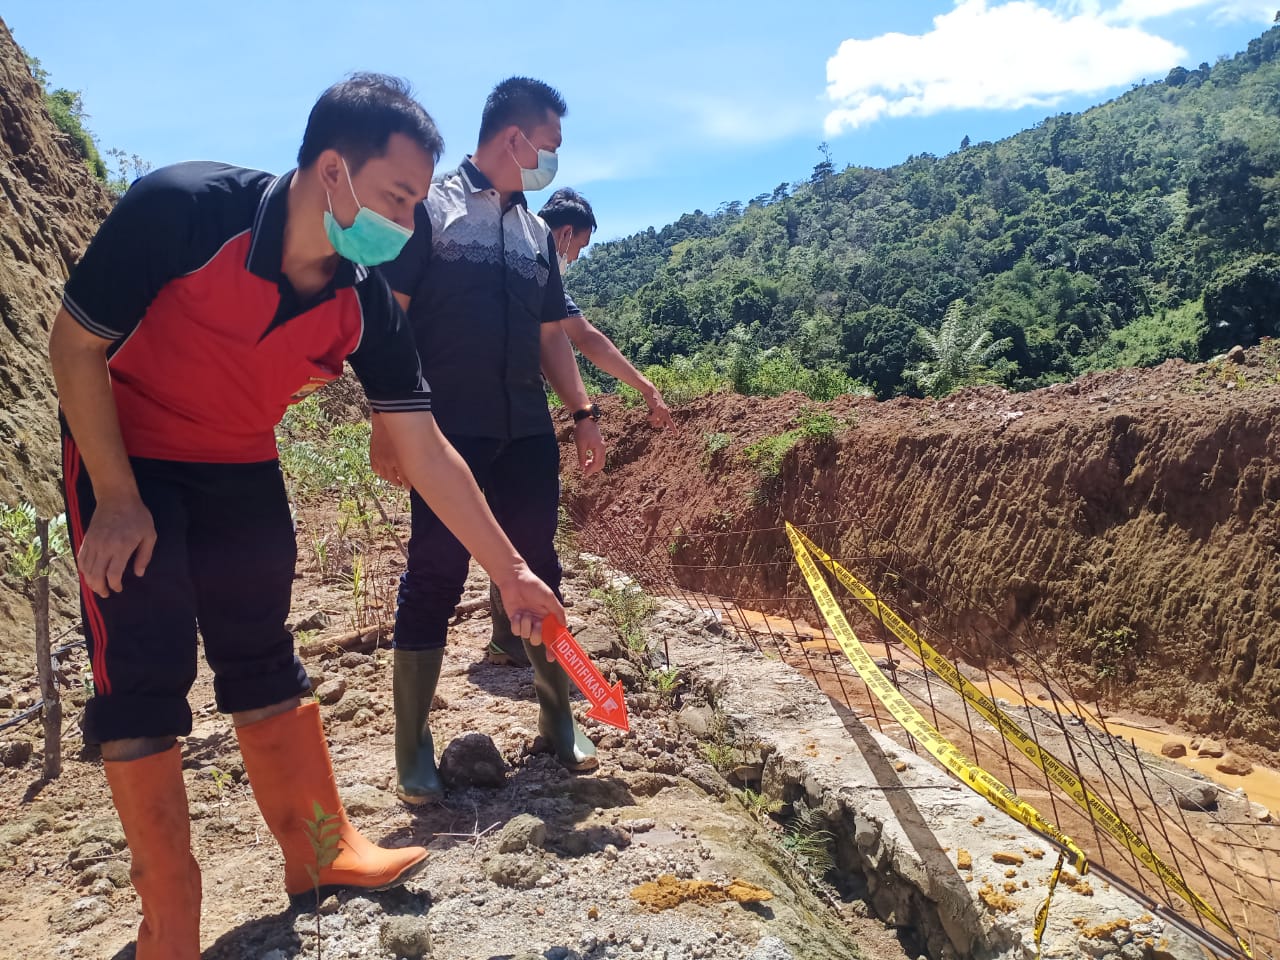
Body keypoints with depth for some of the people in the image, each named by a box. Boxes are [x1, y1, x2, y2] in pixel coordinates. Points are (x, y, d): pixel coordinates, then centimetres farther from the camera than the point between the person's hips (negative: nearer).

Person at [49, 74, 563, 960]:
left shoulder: (367, 305, -15)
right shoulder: (179, 209, -28)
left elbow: (425, 450, -10)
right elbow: (76, 344, -17)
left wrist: (509, 570, -9)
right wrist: (117, 500, -17)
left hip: (242, 466, 4)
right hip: (126, 456, -4)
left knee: (261, 656, 9)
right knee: (145, 672, -6)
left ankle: (319, 851, 22)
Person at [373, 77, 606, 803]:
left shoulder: (538, 233, 16)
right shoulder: (431, 209, -1)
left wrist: (584, 411, 10)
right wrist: (386, 423, -12)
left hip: (527, 432, 6)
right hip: (449, 432, -5)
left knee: (539, 572, 10)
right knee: (434, 578, -1)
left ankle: (558, 716, 25)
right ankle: (415, 744, 11)